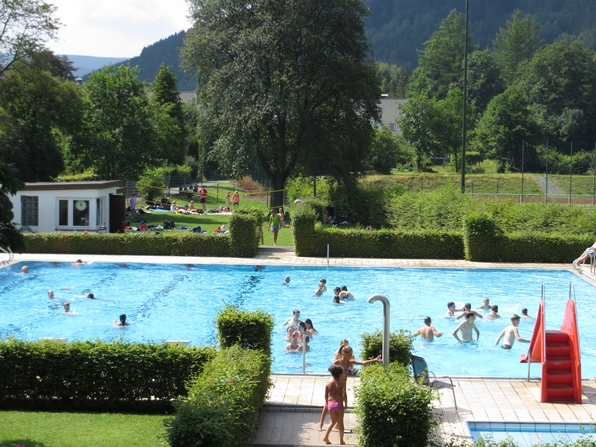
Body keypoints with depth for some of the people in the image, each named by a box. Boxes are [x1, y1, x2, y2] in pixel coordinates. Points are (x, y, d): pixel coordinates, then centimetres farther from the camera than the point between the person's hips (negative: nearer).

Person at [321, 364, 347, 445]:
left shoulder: (328, 383, 1)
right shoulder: (342, 383, -10)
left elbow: (326, 395, 6)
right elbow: (344, 394, -13)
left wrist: (326, 403, 21)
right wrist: (346, 404, -2)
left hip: (330, 403, 4)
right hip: (339, 403, -4)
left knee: (333, 421, 21)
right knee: (340, 423, 9)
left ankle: (326, 437, 12)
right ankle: (341, 440, 15)